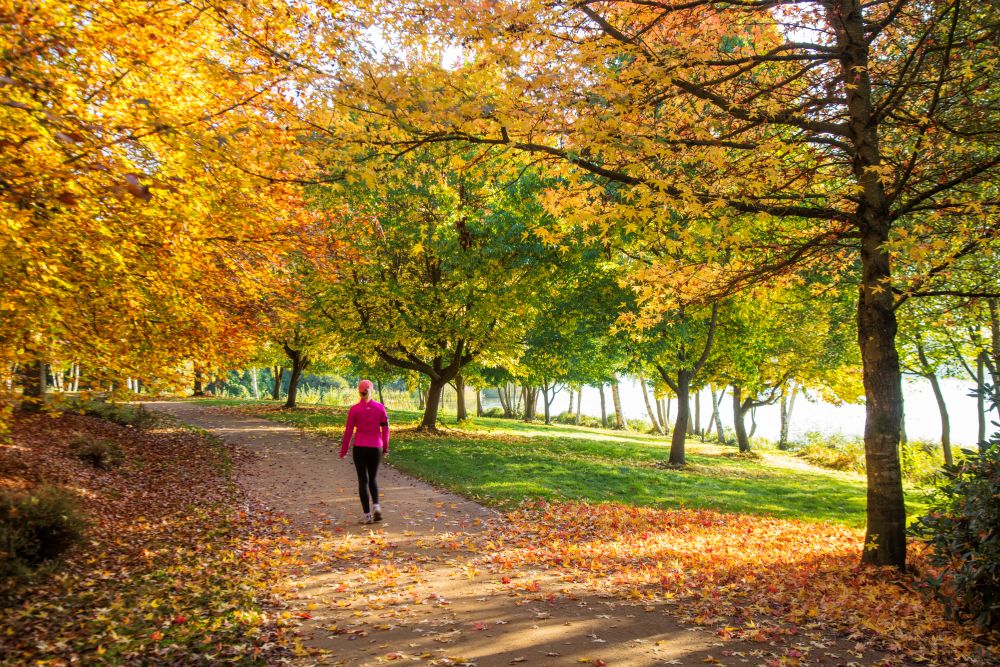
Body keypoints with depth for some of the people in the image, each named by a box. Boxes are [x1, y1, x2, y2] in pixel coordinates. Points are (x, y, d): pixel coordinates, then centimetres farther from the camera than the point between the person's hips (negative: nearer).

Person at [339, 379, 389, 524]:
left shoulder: (354, 409, -6)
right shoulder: (380, 407, -1)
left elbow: (348, 431, -4)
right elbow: (385, 428, 2)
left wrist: (343, 450, 6)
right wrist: (385, 447, 13)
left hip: (360, 448, -2)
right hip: (376, 448, 2)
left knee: (363, 481, 6)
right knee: (372, 479, 18)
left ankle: (367, 515, 3)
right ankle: (376, 507, -4)